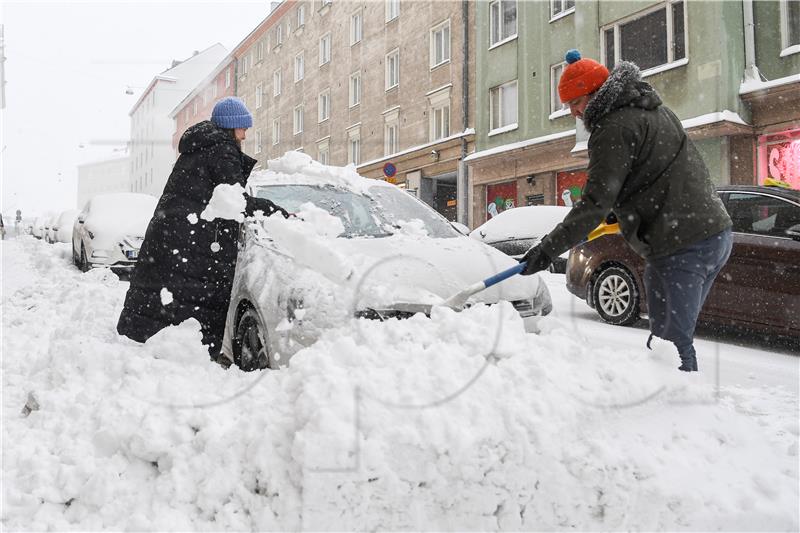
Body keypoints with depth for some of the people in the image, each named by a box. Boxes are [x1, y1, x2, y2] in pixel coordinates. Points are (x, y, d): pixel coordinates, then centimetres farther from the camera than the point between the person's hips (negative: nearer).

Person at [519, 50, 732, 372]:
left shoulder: (614, 129, -11)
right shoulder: (654, 110, 19)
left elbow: (596, 202, -18)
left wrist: (548, 249, -16)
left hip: (680, 247, -10)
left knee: (669, 343, -6)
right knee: (679, 336, 15)